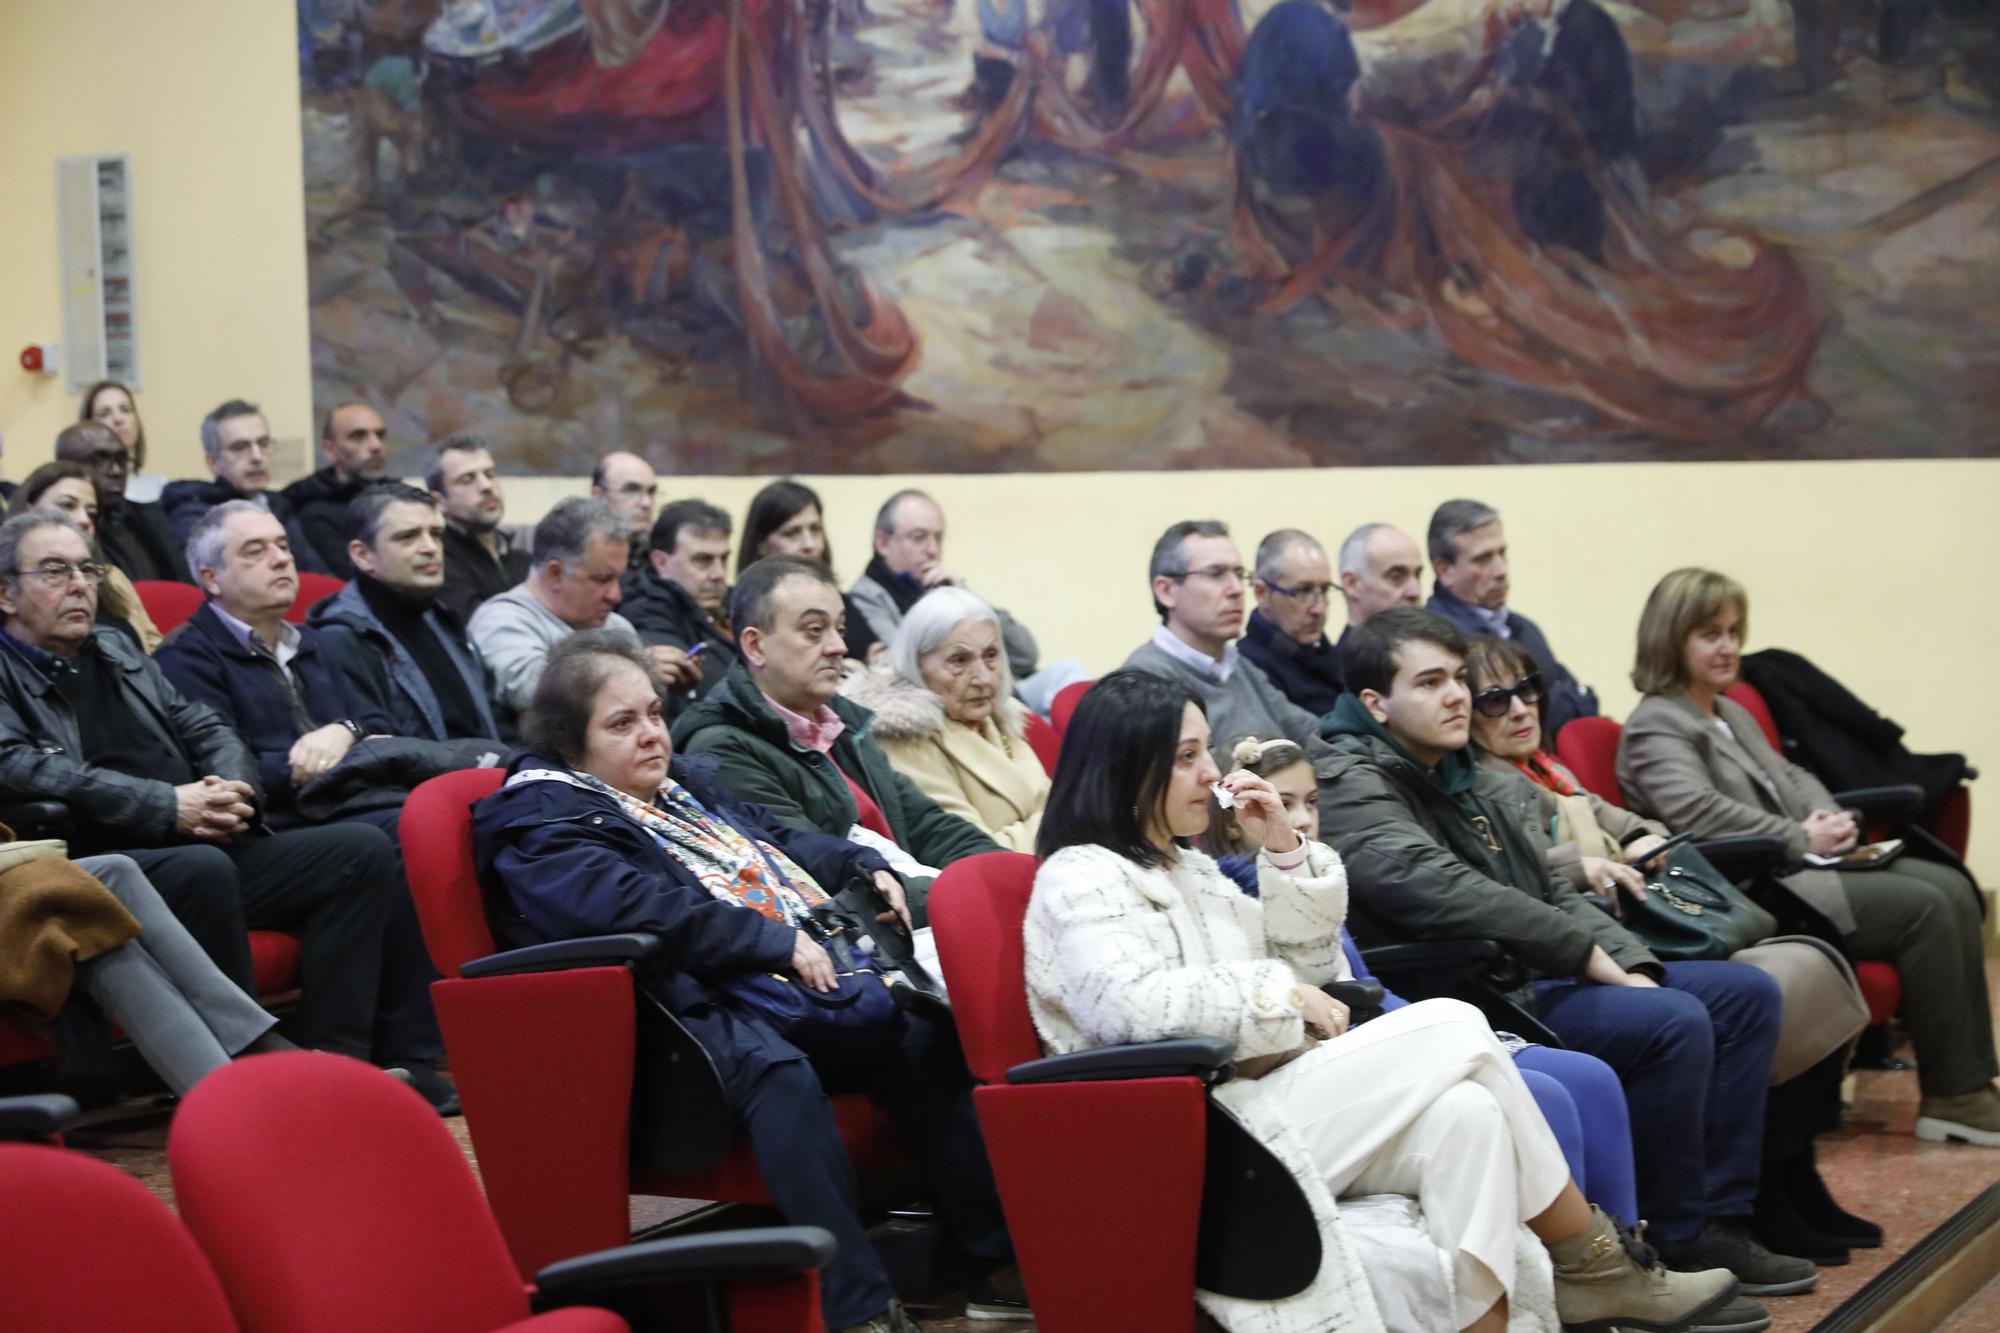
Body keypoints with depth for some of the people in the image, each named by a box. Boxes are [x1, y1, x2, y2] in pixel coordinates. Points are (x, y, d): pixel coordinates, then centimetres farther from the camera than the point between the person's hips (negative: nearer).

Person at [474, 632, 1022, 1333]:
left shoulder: (687, 781, 26)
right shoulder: (542, 822, -2)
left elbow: (779, 844, 35)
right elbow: (640, 907, -18)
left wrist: (864, 867, 15)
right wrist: (776, 941, -20)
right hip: (696, 1004, -8)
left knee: (925, 1037, -14)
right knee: (777, 1071, -38)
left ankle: (997, 1256, -9)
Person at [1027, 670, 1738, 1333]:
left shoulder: (1186, 868, 22)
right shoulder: (1081, 878, -5)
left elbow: (1303, 965, 23)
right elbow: (1129, 1004, -23)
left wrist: (1284, 850, 10)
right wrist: (1281, 995, -14)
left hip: (1262, 1093, 9)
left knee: (1465, 1112, -19)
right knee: (1456, 1028, -16)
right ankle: (1595, 1267, -7)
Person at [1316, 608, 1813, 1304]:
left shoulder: (1468, 779, 18)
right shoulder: (1352, 789, -11)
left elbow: (1553, 893, 16)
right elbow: (1444, 892, -25)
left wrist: (1630, 964, -2)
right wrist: (1588, 954, -21)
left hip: (1543, 974, 10)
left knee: (1747, 993, 5)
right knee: (1674, 1024, -26)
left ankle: (1720, 1221, 2)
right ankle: (1676, 1241, -10)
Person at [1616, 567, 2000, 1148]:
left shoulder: (1732, 713, 24)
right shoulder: (1655, 724, -7)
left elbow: (1789, 776, 25)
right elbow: (1696, 810, -22)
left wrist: (1829, 818, 2)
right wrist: (1801, 840, -19)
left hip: (1796, 863, 10)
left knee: (1951, 889, -7)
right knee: (1922, 909, -19)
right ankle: (1953, 1097, -12)